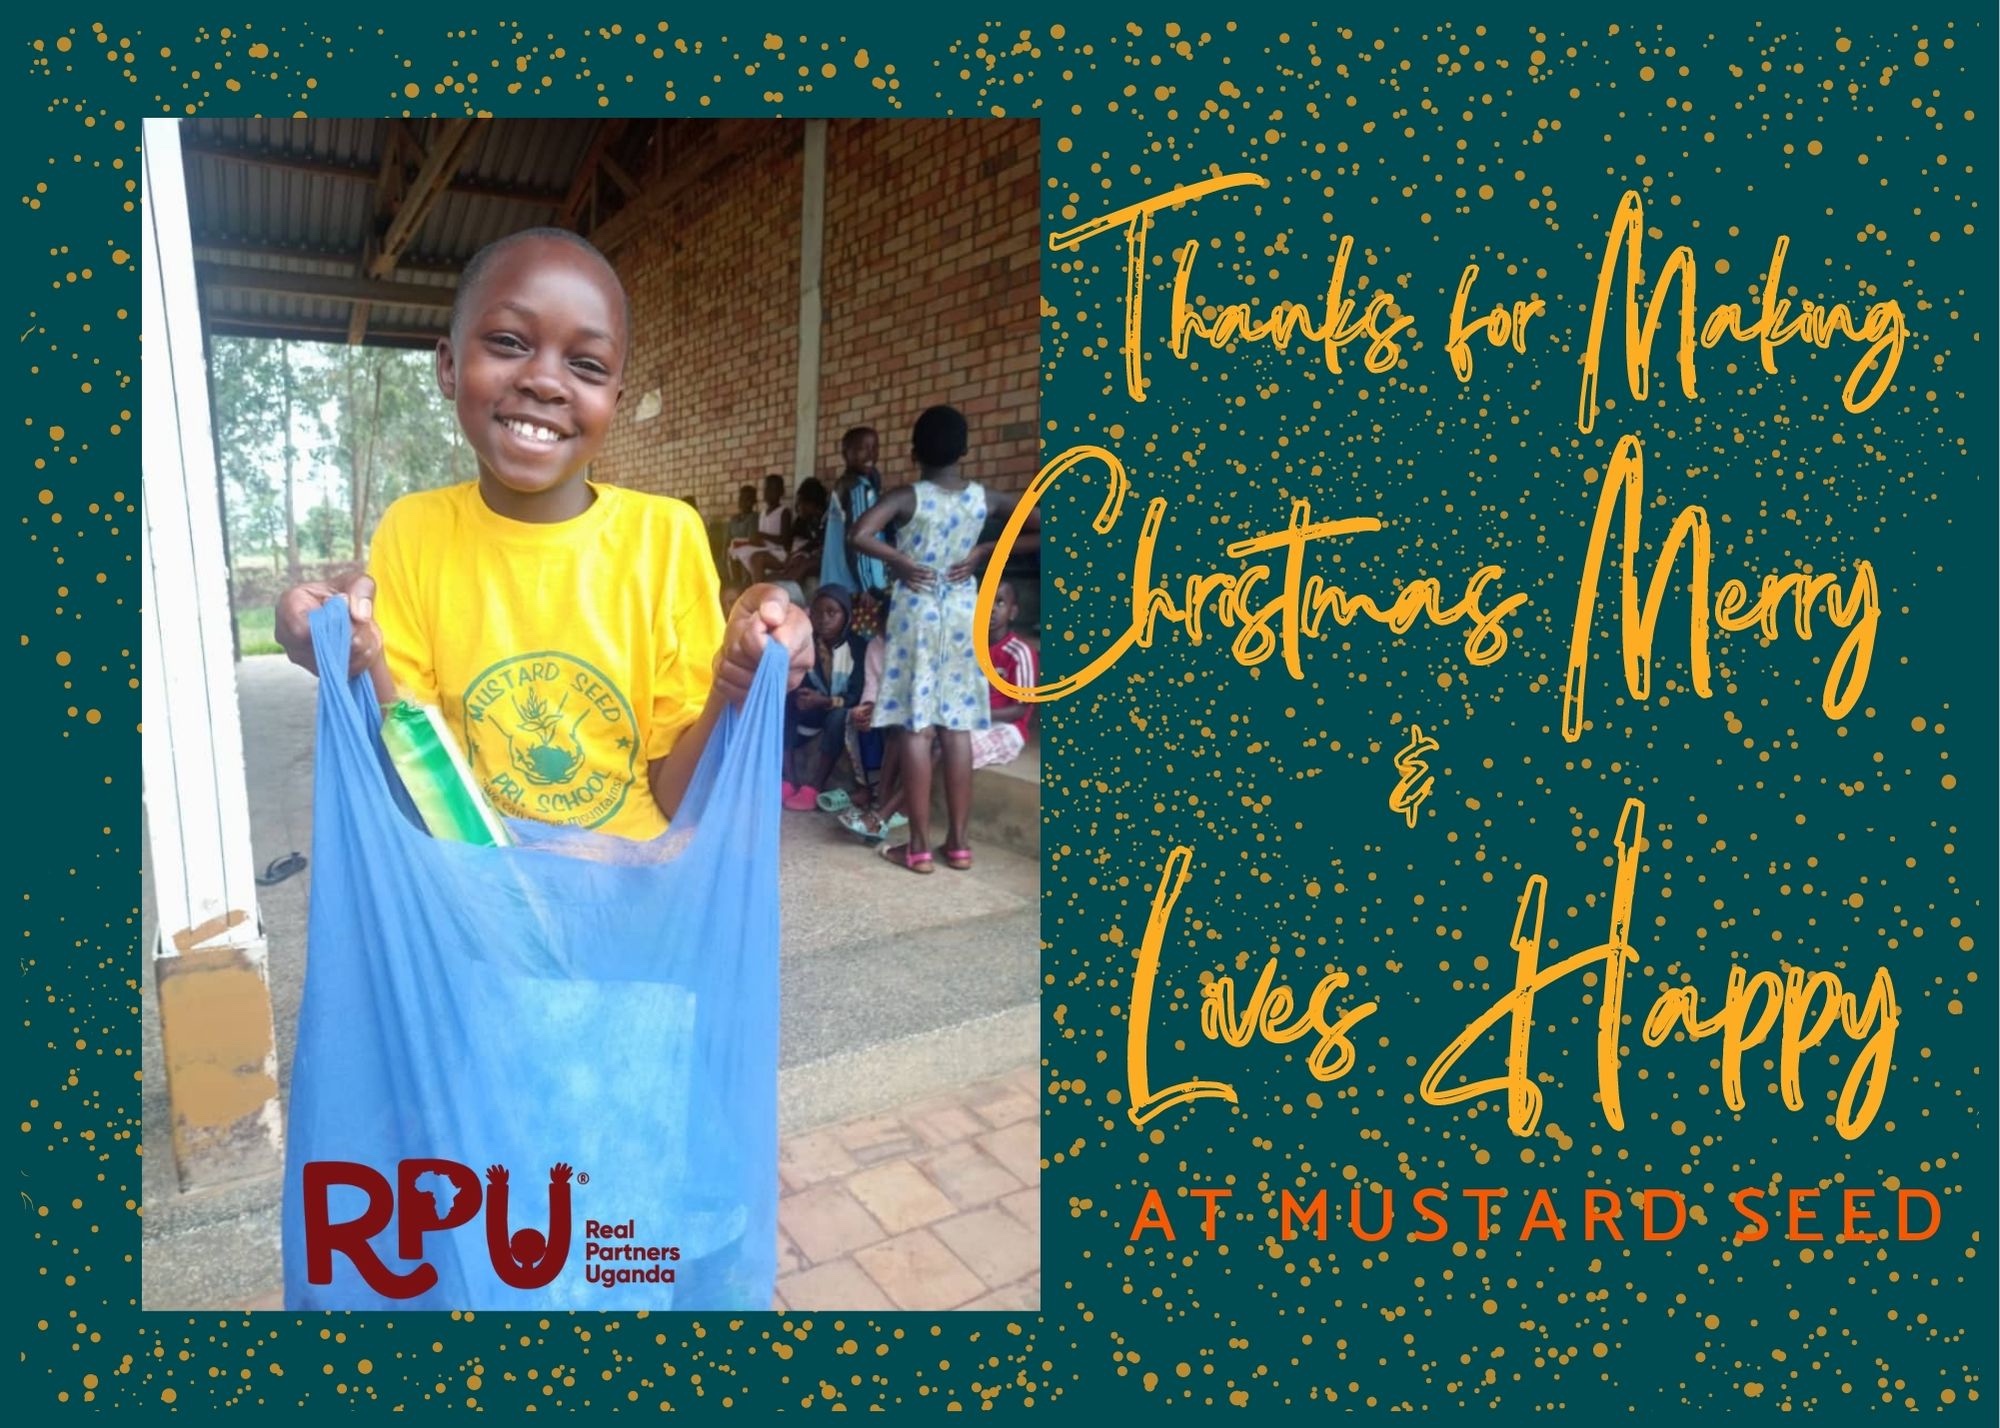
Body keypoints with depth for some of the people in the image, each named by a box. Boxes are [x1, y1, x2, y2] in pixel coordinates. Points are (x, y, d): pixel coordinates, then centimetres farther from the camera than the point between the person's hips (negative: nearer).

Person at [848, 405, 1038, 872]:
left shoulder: (907, 497, -9)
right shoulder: (984, 498, 1)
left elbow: (860, 535, -24)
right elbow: (1040, 529, 6)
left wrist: (902, 561, -9)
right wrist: (984, 552, 3)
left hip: (918, 613, -3)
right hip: (964, 614, 3)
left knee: (914, 727, 0)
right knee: (958, 727, 7)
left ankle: (919, 845, 3)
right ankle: (958, 841, 12)